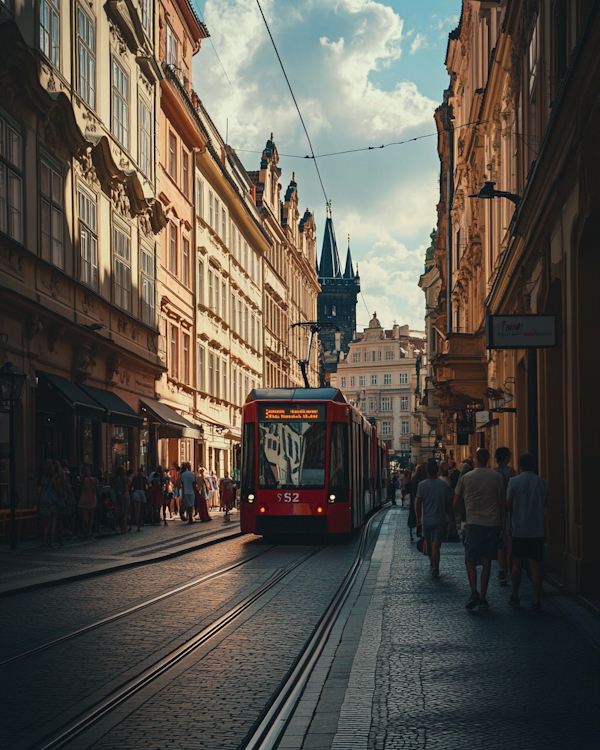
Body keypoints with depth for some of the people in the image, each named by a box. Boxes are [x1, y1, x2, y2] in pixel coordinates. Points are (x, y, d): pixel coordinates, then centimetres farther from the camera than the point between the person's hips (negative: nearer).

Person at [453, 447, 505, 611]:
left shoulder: (466, 477, -1)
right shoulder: (497, 477, 2)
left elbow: (456, 503, 5)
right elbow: (503, 503, 5)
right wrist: (501, 520, 18)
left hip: (474, 523, -1)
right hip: (493, 523, 1)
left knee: (470, 560, 6)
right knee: (486, 562, 6)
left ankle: (474, 592, -15)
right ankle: (482, 598, 7)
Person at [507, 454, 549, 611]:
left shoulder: (514, 481, -6)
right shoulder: (542, 483, 0)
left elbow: (509, 505, -3)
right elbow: (546, 503, 9)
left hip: (519, 530, -1)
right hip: (537, 530, 1)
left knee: (517, 564, 14)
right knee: (535, 566, -1)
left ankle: (515, 597, 21)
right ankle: (537, 602, -6)